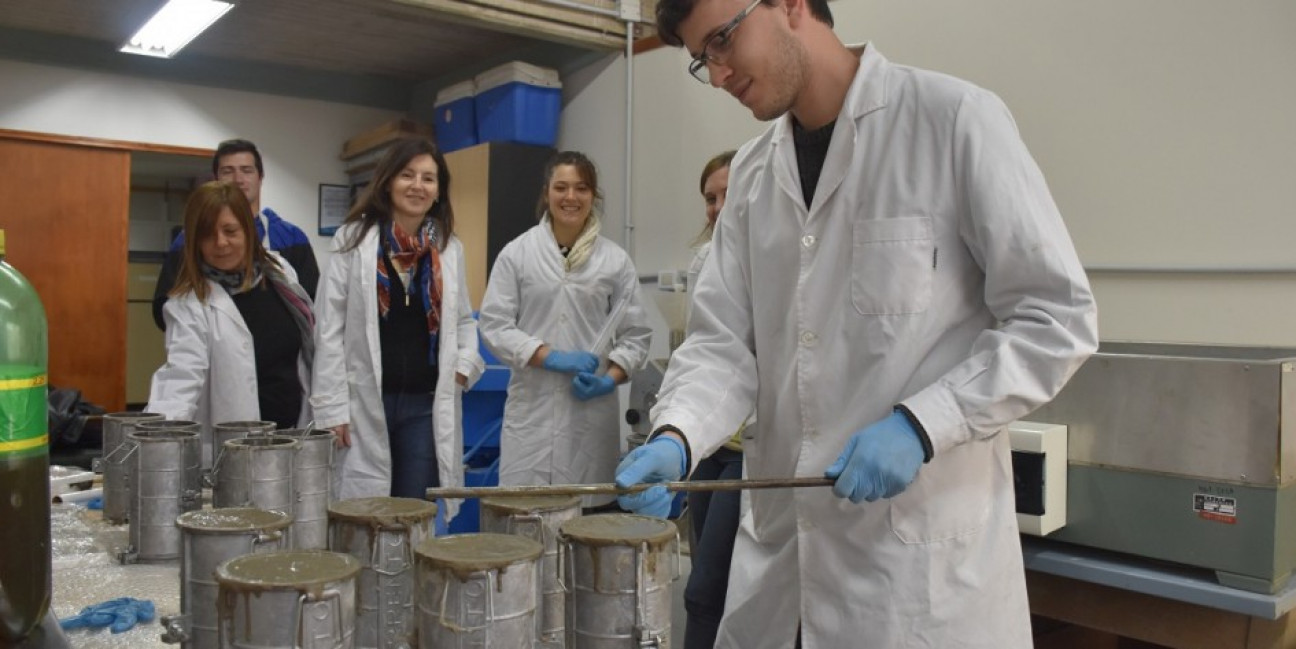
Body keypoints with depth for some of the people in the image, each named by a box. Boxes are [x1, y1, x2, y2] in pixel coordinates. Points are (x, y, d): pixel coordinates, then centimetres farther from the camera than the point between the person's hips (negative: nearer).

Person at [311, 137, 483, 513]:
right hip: (365, 403, -3)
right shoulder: (355, 239, -2)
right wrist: (332, 406, -8)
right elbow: (330, 328, -4)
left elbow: (464, 320, 18)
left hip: (427, 404, 3)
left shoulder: (450, 247, 9)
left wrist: (465, 363, -2)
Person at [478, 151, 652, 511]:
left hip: (592, 411, 1)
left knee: (589, 516, 4)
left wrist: (610, 378, -9)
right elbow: (494, 324, 1)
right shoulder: (516, 253, 4)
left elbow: (635, 334, 8)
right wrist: (553, 357, -10)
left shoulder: (616, 260, 6)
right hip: (532, 411, 0)